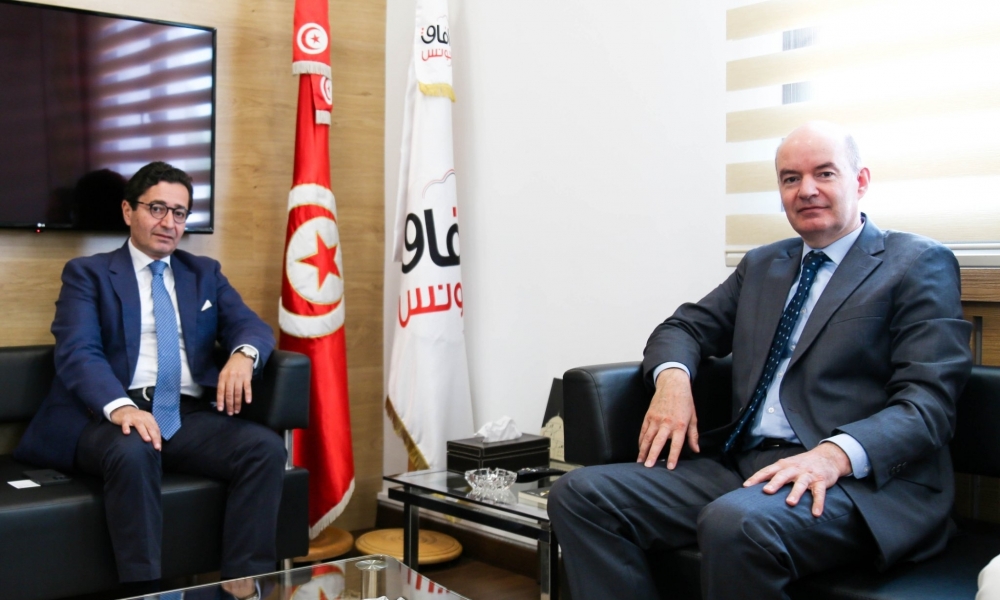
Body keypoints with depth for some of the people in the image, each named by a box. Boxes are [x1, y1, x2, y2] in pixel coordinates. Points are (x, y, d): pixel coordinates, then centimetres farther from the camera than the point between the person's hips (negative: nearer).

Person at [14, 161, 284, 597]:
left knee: (266, 447, -25)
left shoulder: (205, 273, 23)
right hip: (113, 416, -3)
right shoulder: (87, 273, 10)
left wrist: (242, 355, -17)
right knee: (134, 452, -38)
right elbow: (77, 352, -6)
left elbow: (252, 325, 10)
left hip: (192, 415, 3)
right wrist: (120, 406, -27)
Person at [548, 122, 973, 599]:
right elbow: (686, 326, 23)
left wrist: (838, 454, -26)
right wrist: (672, 377, -3)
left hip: (861, 478, -6)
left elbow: (928, 402, -7)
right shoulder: (762, 265, 23)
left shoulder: (919, 264, 3)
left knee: (735, 522, -38)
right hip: (745, 464, 6)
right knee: (579, 494, -13)